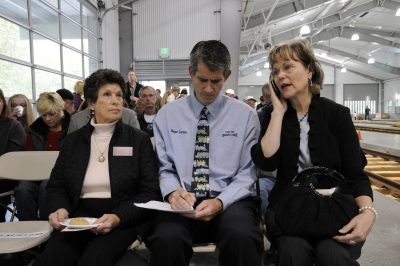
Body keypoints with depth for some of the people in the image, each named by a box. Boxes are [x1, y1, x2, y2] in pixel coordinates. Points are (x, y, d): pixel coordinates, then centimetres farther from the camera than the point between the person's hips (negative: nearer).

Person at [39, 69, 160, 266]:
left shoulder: (139, 140, 4)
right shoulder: (73, 140, 13)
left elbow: (150, 191, -2)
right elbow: (55, 185, 16)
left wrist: (118, 217, -18)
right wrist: (59, 208, -7)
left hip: (123, 220, -2)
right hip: (77, 218, 3)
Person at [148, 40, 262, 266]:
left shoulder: (246, 115, 4)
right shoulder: (167, 115, 8)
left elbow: (247, 173, 0)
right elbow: (164, 168, 7)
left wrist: (220, 202, -17)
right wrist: (173, 192, -15)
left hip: (230, 200, 0)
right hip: (183, 202, 1)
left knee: (242, 236, -33)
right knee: (167, 239, -32)